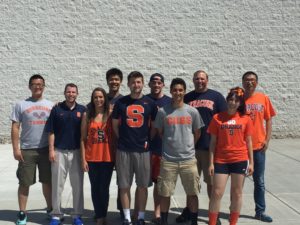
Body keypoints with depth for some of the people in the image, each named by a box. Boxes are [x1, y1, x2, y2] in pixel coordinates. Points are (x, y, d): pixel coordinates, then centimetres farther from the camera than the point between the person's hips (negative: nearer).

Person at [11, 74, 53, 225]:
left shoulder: (50, 105, 8)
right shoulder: (21, 105, 2)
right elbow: (15, 128, 0)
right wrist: (16, 149, -7)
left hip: (46, 149, 2)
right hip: (27, 150, -2)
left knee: (47, 181, 11)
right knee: (24, 182, 4)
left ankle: (50, 209, 26)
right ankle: (22, 213, 16)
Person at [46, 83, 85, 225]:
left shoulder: (82, 110, 5)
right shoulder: (56, 109, 3)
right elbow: (51, 131, 2)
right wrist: (51, 150, -5)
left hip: (77, 152, 1)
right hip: (59, 151, -1)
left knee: (78, 184, 5)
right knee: (57, 184, 4)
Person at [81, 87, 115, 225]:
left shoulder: (110, 115, 1)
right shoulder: (87, 115, 4)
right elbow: (83, 139, 3)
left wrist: (116, 156, -2)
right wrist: (83, 159, -2)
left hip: (107, 158, -1)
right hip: (91, 158, 1)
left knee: (104, 188, 4)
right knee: (95, 188, 7)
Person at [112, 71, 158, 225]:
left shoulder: (150, 103, 3)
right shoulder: (121, 102, 3)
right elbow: (115, 124, 10)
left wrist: (147, 140, 4)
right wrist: (123, 139, 6)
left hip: (143, 150, 0)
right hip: (123, 150, 0)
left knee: (142, 185, 6)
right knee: (124, 186, 5)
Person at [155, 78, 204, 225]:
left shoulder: (192, 111, 1)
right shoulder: (162, 112, -2)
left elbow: (197, 133, 11)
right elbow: (160, 133, 9)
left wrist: (188, 146, 10)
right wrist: (170, 145, 8)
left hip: (189, 159, 1)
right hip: (168, 160, -1)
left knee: (192, 194, 8)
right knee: (164, 194, 7)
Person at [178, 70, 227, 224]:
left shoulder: (216, 96, 4)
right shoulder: (187, 98, 10)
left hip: (211, 146, -2)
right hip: (190, 146, 2)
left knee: (212, 181, 6)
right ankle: (188, 210, 25)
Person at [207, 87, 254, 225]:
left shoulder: (246, 119, 2)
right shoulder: (217, 118, -1)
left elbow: (248, 142, 7)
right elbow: (213, 142, 1)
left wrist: (251, 162, 4)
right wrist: (211, 163, -3)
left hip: (240, 160, 1)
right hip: (221, 160, -1)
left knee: (237, 193, 9)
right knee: (217, 193, 0)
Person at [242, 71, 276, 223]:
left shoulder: (264, 99, 3)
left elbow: (268, 120, 6)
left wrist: (267, 140, -3)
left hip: (258, 146, 2)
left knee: (259, 181, 11)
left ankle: (260, 211, 24)